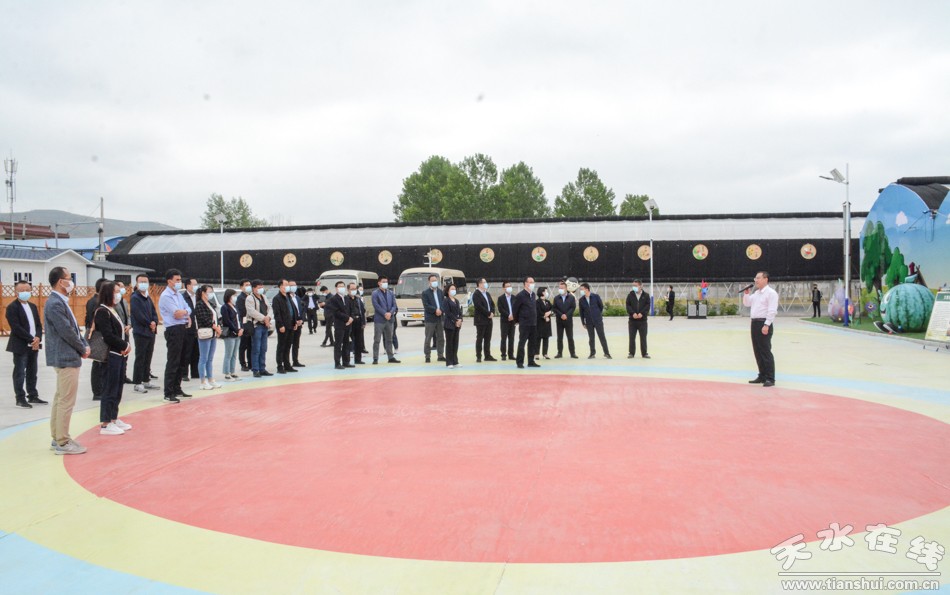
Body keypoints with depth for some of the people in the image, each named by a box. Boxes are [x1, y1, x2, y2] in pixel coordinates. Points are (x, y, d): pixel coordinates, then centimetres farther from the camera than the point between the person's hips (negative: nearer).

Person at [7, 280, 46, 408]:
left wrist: (38, 338, -7)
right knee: (20, 373, -2)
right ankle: (20, 399, 3)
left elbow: (38, 325, 12)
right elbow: (16, 328, -16)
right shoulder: (12, 307, -8)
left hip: (33, 345, 7)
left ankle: (33, 396, 19)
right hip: (20, 346, -7)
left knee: (32, 372, 12)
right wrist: (31, 339, -17)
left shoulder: (33, 306, 14)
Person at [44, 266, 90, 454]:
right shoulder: (55, 304, -18)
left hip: (65, 358, 11)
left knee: (60, 399, 16)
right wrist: (82, 349, -8)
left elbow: (74, 327, 16)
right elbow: (67, 332, -20)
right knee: (66, 401, -5)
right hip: (66, 358, -11)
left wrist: (85, 345, 3)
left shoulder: (60, 302, 13)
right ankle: (62, 443, 2)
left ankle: (57, 437, 25)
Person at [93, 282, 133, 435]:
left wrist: (126, 346, -2)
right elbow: (108, 336, -18)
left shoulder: (114, 310, 16)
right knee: (110, 389, -3)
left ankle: (114, 418, 24)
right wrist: (125, 345, -9)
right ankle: (105, 424, 3)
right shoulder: (102, 311, -11)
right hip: (110, 356, -9)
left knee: (118, 388, 14)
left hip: (120, 355, 9)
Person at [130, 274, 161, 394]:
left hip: (151, 332, 7)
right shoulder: (135, 298, -7)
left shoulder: (148, 298, 16)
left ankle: (146, 381, 21)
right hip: (140, 333, -7)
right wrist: (149, 324, -9)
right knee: (140, 358, -5)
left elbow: (154, 312, 12)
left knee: (148, 358, 12)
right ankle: (137, 383, 0)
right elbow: (138, 315, -16)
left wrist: (154, 322, -7)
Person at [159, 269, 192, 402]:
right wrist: (186, 312, 2)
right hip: (173, 330, -9)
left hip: (182, 329, 9)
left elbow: (188, 309, 13)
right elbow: (177, 314, -18)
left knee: (180, 361, 14)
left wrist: (186, 314, -9)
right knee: (172, 362, -8)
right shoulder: (166, 296, -11)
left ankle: (177, 389, 24)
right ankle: (168, 393, -5)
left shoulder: (178, 294, 16)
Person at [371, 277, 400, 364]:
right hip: (379, 319, -5)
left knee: (389, 340, 12)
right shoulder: (375, 293, -2)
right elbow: (376, 306, -12)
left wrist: (390, 313, -11)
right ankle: (375, 359, -1)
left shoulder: (390, 293, 13)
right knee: (377, 340, -4)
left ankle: (391, 357, 18)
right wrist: (385, 314, -18)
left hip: (389, 319, 5)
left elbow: (394, 305, 7)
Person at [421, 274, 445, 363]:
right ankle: (427, 356, 7)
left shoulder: (440, 292, 13)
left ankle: (440, 355, 16)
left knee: (441, 338, 8)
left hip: (440, 318, 5)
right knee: (428, 339, 0)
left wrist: (440, 310, -12)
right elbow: (426, 306, -11)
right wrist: (435, 310, -17)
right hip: (430, 319, -5)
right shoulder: (425, 293, -2)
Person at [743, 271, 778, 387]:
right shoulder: (756, 293, 17)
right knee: (757, 351, 12)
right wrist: (746, 293, 8)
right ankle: (762, 376, 21)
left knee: (765, 351, -7)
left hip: (764, 324, -9)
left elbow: (772, 311, -17)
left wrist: (766, 325, -22)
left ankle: (770, 379, -3)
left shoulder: (771, 293, -10)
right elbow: (746, 303, 25)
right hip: (755, 323, 9)